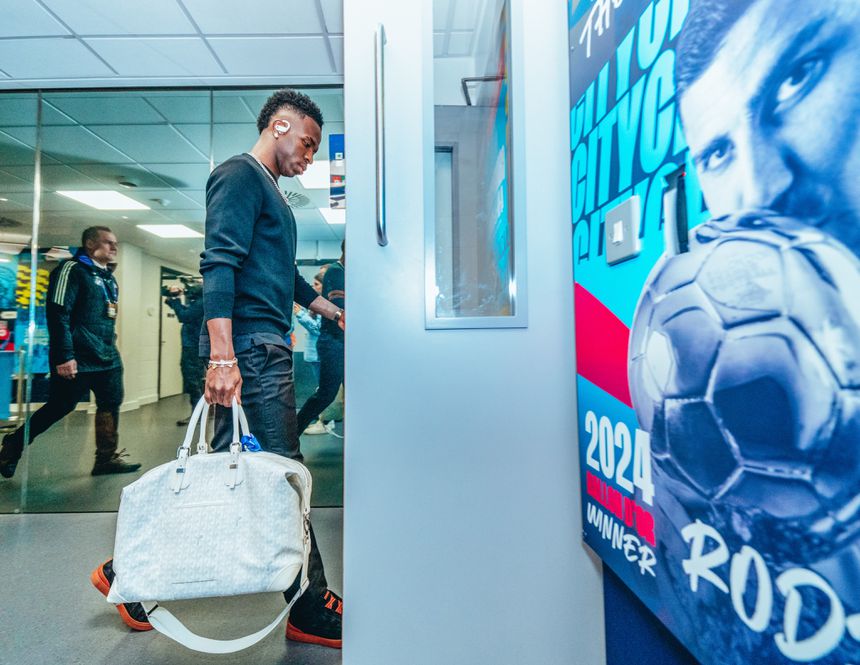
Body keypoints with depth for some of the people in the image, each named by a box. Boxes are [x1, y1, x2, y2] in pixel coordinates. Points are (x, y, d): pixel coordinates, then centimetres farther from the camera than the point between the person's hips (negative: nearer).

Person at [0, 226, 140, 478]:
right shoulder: (72, 269, -8)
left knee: (111, 405, 6)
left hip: (108, 358, 8)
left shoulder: (109, 278, 17)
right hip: (78, 360, -8)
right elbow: (58, 314, -16)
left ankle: (106, 458, 15)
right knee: (59, 407, 2)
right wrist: (64, 357, -21)